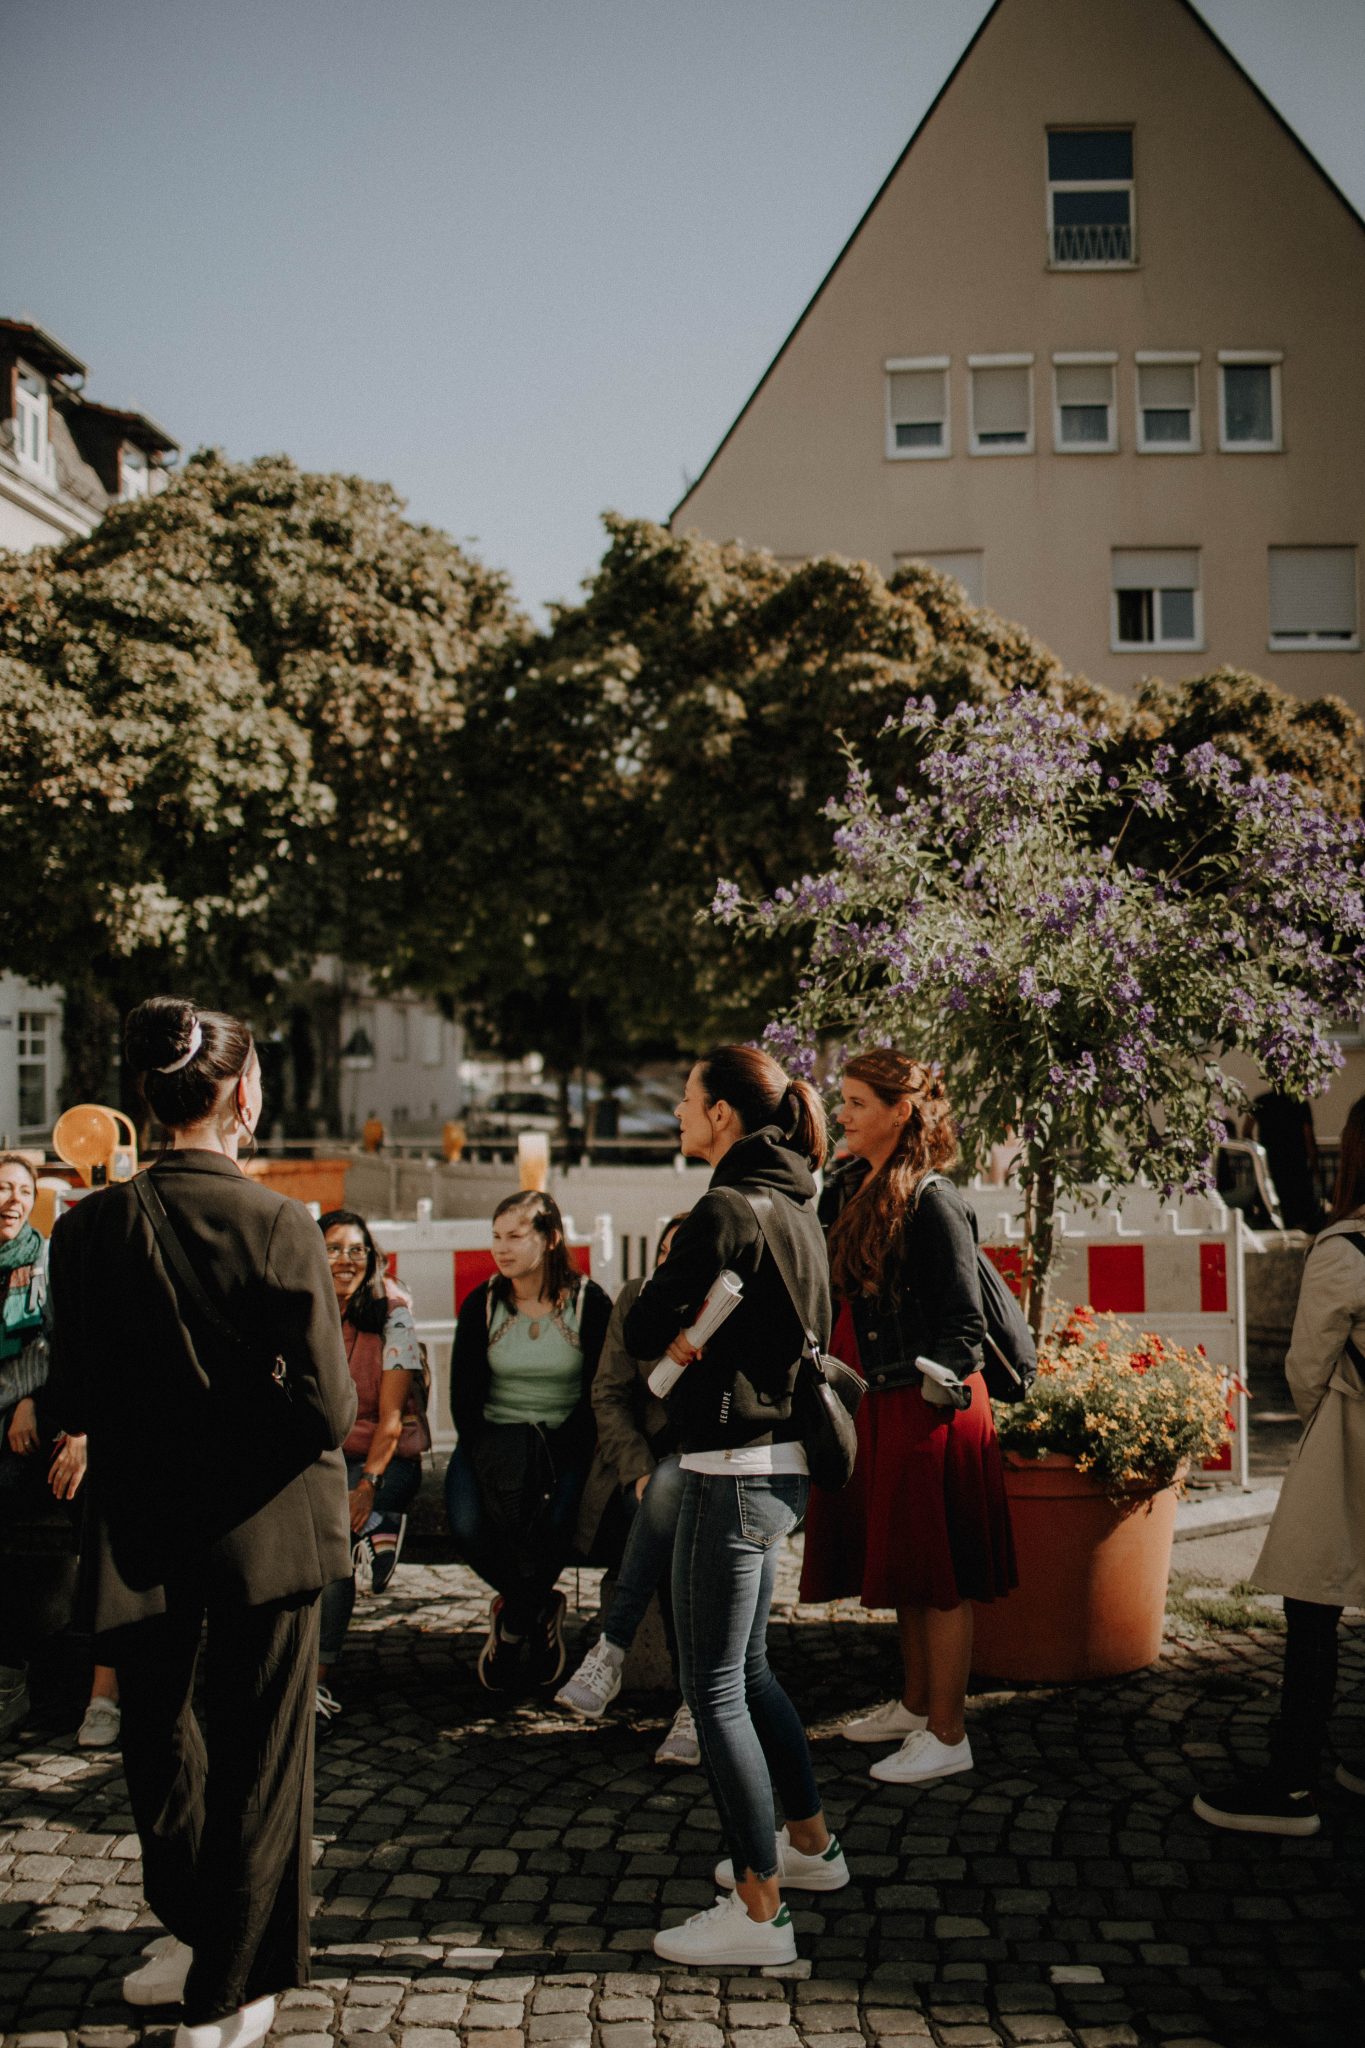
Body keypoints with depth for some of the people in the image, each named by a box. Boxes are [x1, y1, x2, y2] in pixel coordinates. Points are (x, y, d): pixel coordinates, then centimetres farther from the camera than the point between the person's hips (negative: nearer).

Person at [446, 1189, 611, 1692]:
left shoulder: (589, 1303, -4)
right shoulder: (480, 1305, 3)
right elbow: (464, 1397, 0)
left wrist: (554, 1453, -18)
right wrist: (490, 1457, -15)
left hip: (567, 1443, -2)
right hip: (492, 1441, 2)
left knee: (553, 1521, -32)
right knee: (468, 1527, -26)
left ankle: (512, 1624, 0)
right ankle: (539, 1611, 5)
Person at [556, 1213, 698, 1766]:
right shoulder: (635, 1299, 2)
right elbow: (609, 1394, 1)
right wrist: (638, 1472, -15)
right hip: (646, 1457, 1)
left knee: (672, 1485, -37)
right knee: (673, 1531, -33)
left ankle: (611, 1649, -34)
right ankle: (696, 1695, -32)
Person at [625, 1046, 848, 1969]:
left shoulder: (728, 1210, -18)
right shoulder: (796, 1209, 11)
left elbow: (642, 1328, -14)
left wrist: (675, 1331, 6)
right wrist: (697, 1333, 1)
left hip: (737, 1468, -10)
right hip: (781, 1459, 10)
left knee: (714, 1686, -2)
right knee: (748, 1668, 23)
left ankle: (759, 1911, 5)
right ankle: (810, 1843, 36)